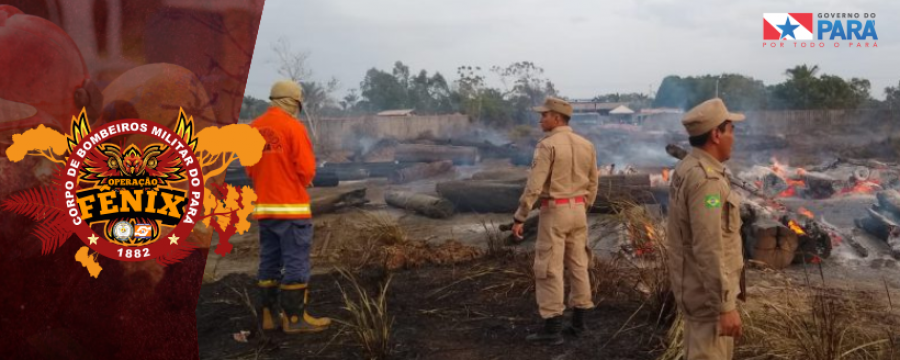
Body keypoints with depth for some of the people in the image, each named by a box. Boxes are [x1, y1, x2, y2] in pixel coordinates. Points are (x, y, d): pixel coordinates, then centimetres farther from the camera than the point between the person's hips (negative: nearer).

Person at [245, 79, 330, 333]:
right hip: (291, 206, -7)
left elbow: (250, 167, 11)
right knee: (296, 262, -2)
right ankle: (295, 317, 0)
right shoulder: (293, 126, -12)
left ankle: (269, 314, 18)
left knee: (269, 261, 13)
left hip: (264, 206, 7)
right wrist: (303, 183, 6)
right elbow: (306, 167, -14)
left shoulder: (254, 128, 8)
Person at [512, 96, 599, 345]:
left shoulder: (547, 145, -16)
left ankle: (552, 329, -1)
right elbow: (592, 185, 12)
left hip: (553, 212, -7)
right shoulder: (586, 145, 6)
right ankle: (578, 321, 21)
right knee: (578, 265, 15)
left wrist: (519, 218, -14)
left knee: (549, 269, -2)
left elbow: (534, 186, -20)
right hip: (577, 210, 7)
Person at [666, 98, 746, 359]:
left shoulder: (688, 169, 9)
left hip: (696, 285, 10)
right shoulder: (705, 178, -23)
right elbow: (708, 250, -26)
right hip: (708, 291, -10)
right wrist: (725, 306, -23)